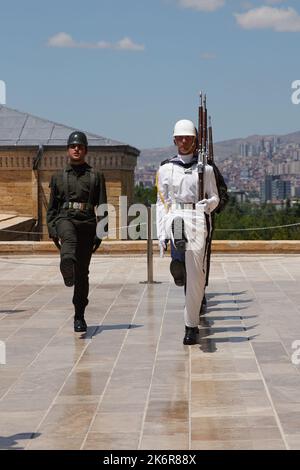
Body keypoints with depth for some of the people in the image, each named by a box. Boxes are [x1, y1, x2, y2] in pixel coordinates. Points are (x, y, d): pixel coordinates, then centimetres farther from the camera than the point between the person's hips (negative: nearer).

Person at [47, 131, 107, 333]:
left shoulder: (96, 176, 11)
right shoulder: (58, 177, 16)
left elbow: (102, 207, 6)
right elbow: (52, 207, 17)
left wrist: (100, 234, -3)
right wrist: (53, 232, 3)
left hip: (87, 224, 0)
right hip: (65, 219, 0)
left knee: (82, 272, 2)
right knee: (69, 238, -38)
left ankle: (79, 316, 14)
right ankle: (68, 272, -68)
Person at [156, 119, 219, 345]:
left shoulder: (205, 169, 8)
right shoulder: (166, 169, 10)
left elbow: (215, 198, 12)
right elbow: (161, 202, 11)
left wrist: (208, 204, -13)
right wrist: (161, 233, 2)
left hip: (198, 220, 0)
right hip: (175, 219, 0)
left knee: (196, 277, -3)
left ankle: (191, 326, 7)